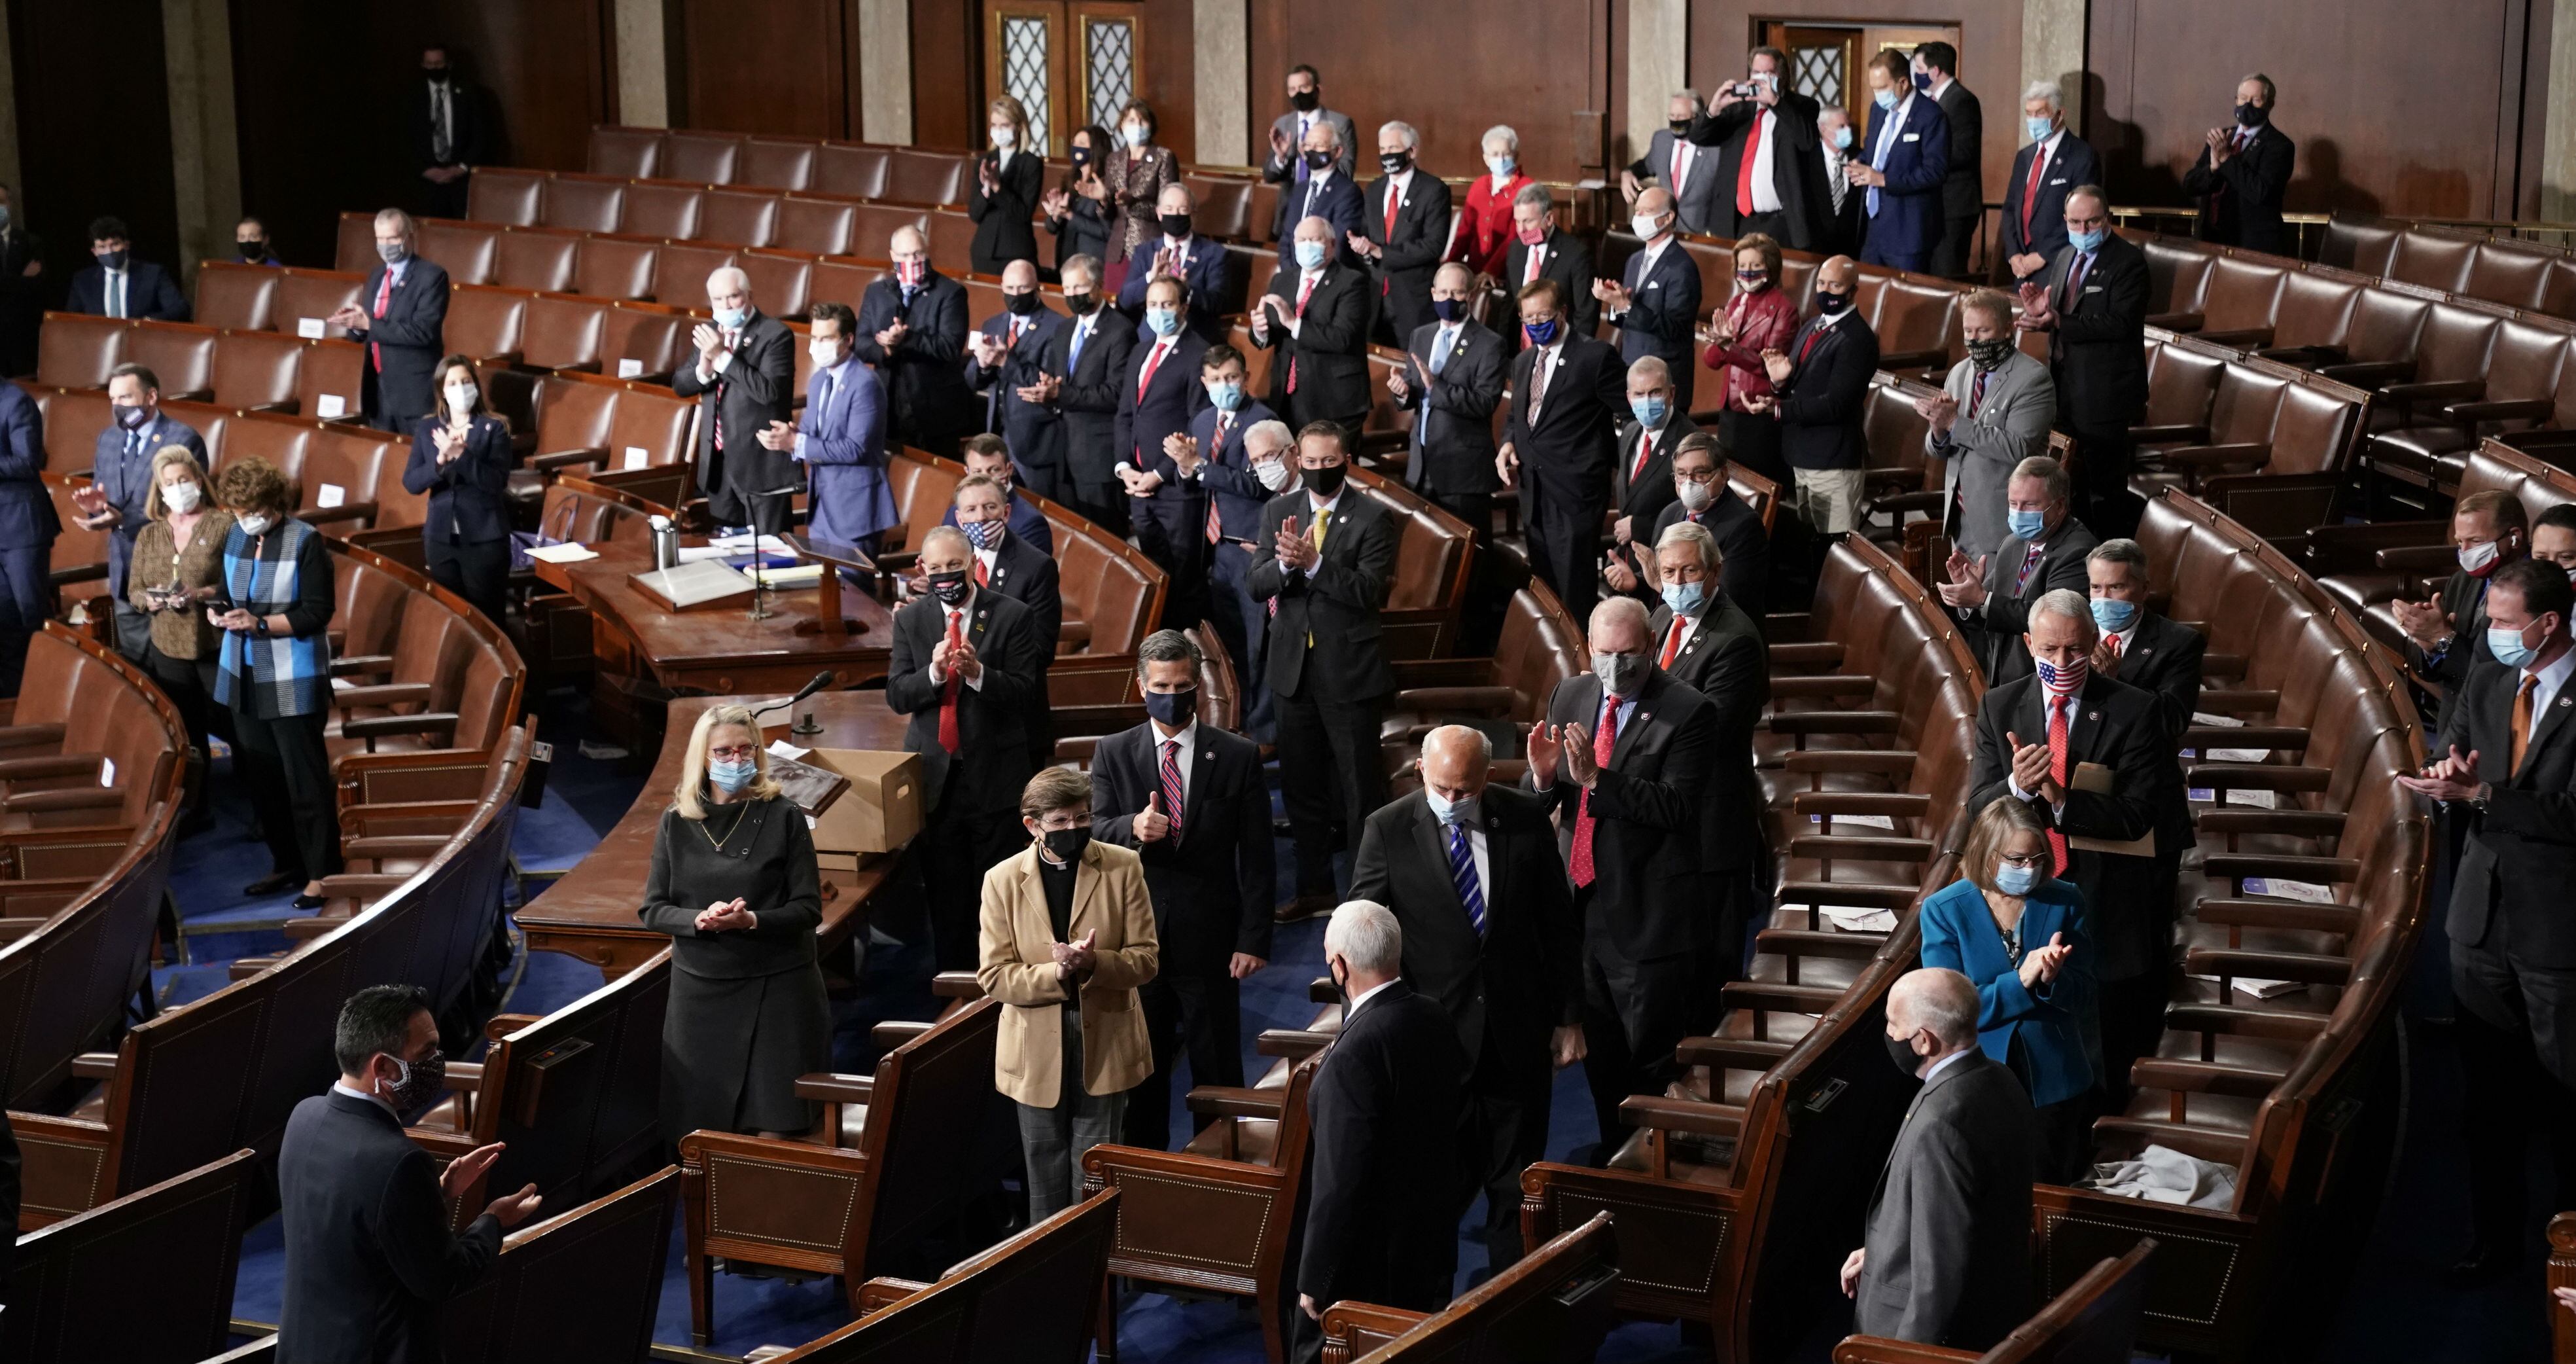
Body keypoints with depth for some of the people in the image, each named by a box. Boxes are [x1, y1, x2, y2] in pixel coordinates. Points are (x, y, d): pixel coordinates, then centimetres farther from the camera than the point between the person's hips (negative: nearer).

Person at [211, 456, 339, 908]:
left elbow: (317, 613, -14)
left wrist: (261, 623, -23)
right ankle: (286, 863, 27)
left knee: (305, 779, -2)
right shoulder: (235, 538, 6)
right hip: (245, 676, 7)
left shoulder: (305, 541, -12)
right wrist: (217, 610, -5)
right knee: (261, 778, 14)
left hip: (292, 682, -7)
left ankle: (321, 873, 5)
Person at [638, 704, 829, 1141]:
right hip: (700, 987, 2)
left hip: (777, 986, -2)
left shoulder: (783, 817, -4)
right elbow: (653, 910, 4)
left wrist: (751, 921, -23)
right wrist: (699, 920, -16)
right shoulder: (677, 822, 4)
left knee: (775, 1127, -4)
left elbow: (809, 908, -5)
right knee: (700, 1129, 1)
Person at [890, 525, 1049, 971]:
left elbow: (1022, 688, -10)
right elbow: (896, 696, -1)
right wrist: (934, 672, -20)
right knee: (944, 888, 8)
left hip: (993, 772, -2)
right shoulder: (910, 620, 5)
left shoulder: (1012, 616, -4)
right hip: (935, 775, 2)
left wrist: (978, 673, -27)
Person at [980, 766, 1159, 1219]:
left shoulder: (1123, 868, -4)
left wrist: (1092, 964, -24)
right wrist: (1057, 975, -23)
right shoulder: (1003, 881, -4)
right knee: (1046, 1186, 12)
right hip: (1037, 1057, 1)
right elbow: (993, 975, -7)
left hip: (1105, 1049, -1)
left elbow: (1147, 959, -5)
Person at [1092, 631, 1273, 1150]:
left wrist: (1253, 939, -8)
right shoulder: (1113, 753, 3)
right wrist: (1132, 829, -29)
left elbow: (1257, 858, -2)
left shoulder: (1238, 756, -2)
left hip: (1209, 940, -2)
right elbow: (1096, 834, -6)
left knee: (1218, 1070, 5)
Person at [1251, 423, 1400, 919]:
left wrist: (1313, 562, -27)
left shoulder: (1373, 517, -8)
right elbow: (1257, 585, 0)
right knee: (1301, 784, 14)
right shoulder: (1279, 512, 7)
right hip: (1292, 667, 5)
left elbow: (1370, 591, -17)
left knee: (1360, 785, 0)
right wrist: (1286, 563, -21)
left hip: (1349, 668, -5)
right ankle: (1314, 889, 26)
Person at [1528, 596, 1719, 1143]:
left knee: (1650, 1065, 3)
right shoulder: (1570, 697, 5)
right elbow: (1534, 805, 7)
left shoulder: (1688, 713, -13)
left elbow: (1675, 806, -23)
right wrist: (1543, 775, -16)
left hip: (1648, 913, -6)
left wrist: (1596, 778, -30)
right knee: (1598, 1054, 20)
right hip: (1583, 904, 6)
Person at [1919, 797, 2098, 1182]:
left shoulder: (2065, 902, -4)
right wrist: (2021, 981, -26)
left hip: (2053, 1081, 1)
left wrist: (2053, 980, -27)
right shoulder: (1943, 910, -10)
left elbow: (2083, 996, -5)